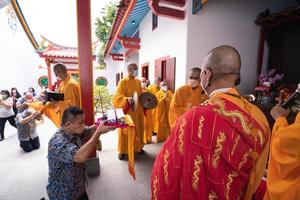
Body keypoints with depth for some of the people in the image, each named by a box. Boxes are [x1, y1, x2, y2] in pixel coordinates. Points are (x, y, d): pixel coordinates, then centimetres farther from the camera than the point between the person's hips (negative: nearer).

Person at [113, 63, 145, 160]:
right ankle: (122, 150, 19)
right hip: (127, 110, -6)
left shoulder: (138, 82, 9)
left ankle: (138, 147, 33)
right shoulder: (123, 82, -10)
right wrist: (127, 99, -31)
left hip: (138, 110, 6)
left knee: (138, 129, 15)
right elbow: (118, 97, -15)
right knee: (125, 130, 5)